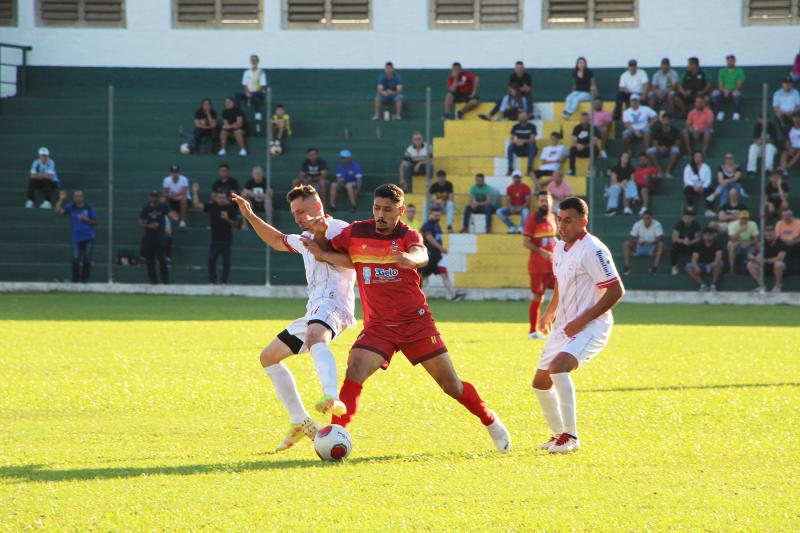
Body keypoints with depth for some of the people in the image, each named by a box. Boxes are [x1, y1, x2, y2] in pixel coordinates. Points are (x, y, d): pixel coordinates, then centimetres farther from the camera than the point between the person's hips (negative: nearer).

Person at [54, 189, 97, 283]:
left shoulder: (89, 208, 4)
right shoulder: (71, 207, 4)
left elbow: (95, 223, 6)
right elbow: (57, 211, -6)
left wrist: (86, 219, -11)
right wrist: (61, 199, -12)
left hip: (88, 239, 0)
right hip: (76, 239, 0)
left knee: (87, 260, -1)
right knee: (76, 260, -7)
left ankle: (84, 280, 9)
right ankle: (75, 281, -1)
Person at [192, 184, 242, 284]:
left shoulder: (231, 208, -4)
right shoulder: (212, 206, 1)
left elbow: (236, 224, -3)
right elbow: (197, 205, -4)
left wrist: (227, 219, -19)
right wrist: (195, 193, -12)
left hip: (226, 239, -2)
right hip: (214, 238, 2)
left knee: (226, 262, 2)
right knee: (211, 260, -1)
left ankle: (224, 281, 12)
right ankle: (212, 281, 7)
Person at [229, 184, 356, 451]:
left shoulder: (337, 228, 0)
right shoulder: (306, 238, 30)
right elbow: (278, 241, 49)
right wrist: (251, 217, 41)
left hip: (333, 302, -11)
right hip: (314, 311, 11)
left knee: (315, 337, -42)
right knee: (269, 357, 19)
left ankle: (332, 398, -70)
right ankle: (300, 422, 17)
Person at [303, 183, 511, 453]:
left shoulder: (408, 235, -5)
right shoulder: (356, 232, 1)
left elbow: (422, 256, -29)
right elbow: (322, 252, 14)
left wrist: (410, 258, -54)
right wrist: (320, 233, -9)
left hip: (416, 320, -1)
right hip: (378, 326, 1)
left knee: (452, 385, 2)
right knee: (354, 373, -24)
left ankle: (491, 422, 24)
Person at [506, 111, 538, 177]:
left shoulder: (532, 126, -7)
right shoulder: (515, 127, 1)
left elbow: (532, 140, -17)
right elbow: (511, 140, -5)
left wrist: (524, 141, -36)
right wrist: (516, 142, -29)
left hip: (529, 149, -2)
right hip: (519, 150, 2)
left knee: (532, 146, -36)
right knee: (510, 147, -27)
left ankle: (530, 169, -36)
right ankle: (510, 169, -26)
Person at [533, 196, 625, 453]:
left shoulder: (593, 250, -18)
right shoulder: (560, 248, 9)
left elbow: (616, 291, -20)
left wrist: (582, 321, -20)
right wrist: (550, 312, 25)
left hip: (591, 327, -9)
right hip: (564, 326, 9)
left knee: (559, 367, -31)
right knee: (540, 382, 11)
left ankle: (570, 437, -23)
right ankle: (558, 434, 29)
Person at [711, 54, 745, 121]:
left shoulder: (739, 71, 7)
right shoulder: (722, 71, 13)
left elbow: (739, 84, -3)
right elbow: (720, 85, 4)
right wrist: (724, 90, -18)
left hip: (734, 91, -2)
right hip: (724, 92, 2)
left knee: (737, 94, -40)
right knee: (715, 93, -31)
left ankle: (736, 113, -28)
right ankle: (720, 112, -19)